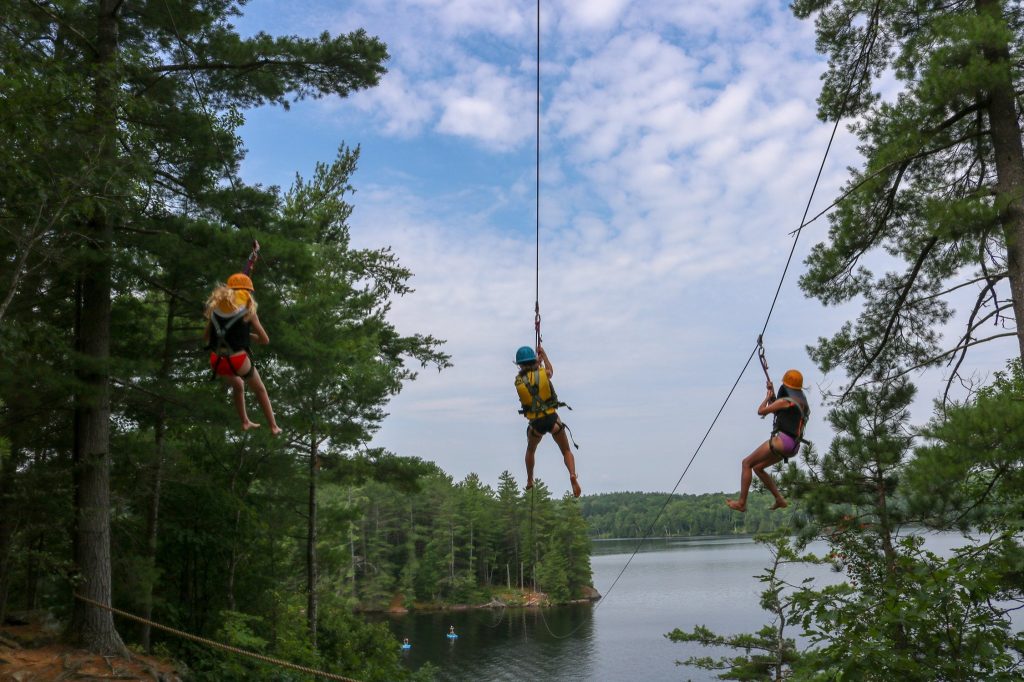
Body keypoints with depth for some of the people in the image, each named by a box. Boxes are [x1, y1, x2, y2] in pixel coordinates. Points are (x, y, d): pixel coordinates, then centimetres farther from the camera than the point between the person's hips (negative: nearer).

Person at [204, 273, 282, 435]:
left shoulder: (215, 308, 12)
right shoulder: (248, 310, 1)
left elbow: (206, 337, 21)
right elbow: (265, 340, 5)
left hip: (217, 362, 4)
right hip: (238, 361, -4)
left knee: (238, 385, 36)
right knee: (260, 390, 24)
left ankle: (245, 422, 41)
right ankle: (274, 426, 25)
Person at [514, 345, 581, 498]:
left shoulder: (518, 380, -1)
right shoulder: (543, 373, -4)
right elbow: (550, 369, 22)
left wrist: (537, 362, 36)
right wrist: (543, 353, 36)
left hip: (535, 423, 1)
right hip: (552, 419, -1)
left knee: (530, 450, 30)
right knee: (566, 451, 12)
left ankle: (529, 481, 37)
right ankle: (572, 475, -15)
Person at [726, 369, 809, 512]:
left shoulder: (785, 401, -12)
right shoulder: (802, 402, 17)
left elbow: (761, 411, -3)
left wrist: (768, 397, 14)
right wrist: (772, 393, 29)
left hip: (782, 441, -9)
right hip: (793, 446, 9)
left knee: (746, 463, 1)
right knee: (757, 467, 20)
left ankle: (741, 503, -1)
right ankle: (780, 499, 16)